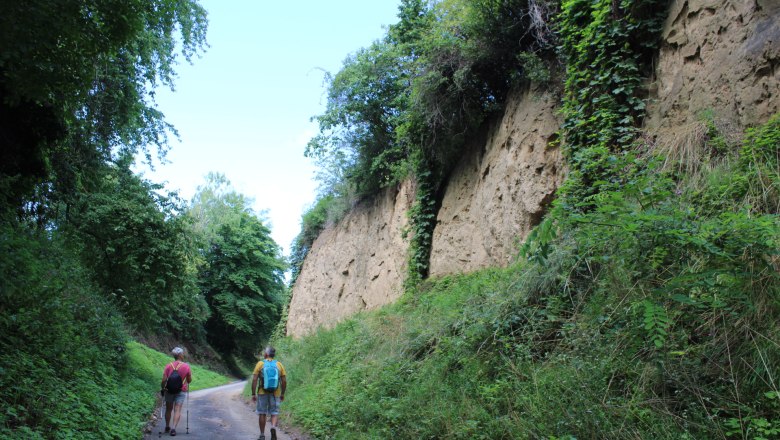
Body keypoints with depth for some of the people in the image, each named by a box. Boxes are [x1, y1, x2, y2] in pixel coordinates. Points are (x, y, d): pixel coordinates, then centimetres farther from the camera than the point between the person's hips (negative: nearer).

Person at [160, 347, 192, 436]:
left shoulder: (168, 366, -8)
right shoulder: (186, 366, -9)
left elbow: (164, 380, -9)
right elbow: (189, 380, 0)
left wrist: (162, 388, 7)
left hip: (169, 390, 2)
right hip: (181, 391, -2)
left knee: (168, 409, 17)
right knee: (177, 410, 0)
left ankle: (167, 427, 30)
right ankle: (173, 428, -10)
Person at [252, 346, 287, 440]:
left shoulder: (260, 364, -3)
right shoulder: (279, 364, 2)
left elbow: (254, 380, -8)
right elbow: (284, 381, 1)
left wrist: (253, 394, -3)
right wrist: (282, 394, 11)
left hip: (262, 393, -1)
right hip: (275, 393, 1)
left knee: (262, 414, 13)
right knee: (274, 413, 8)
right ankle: (273, 427, -20)